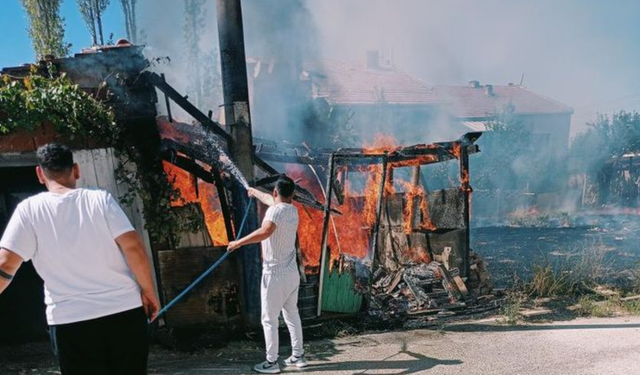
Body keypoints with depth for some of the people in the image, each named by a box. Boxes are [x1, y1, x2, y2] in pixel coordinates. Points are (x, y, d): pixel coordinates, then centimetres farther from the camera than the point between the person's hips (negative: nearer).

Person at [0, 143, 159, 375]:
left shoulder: (29, 210, -1)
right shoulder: (100, 199, -1)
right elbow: (133, 248, -8)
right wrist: (148, 291, 3)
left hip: (70, 322, 0)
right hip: (125, 312, 1)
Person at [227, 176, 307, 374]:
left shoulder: (276, 210, -18)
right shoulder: (293, 210, 7)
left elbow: (266, 231, -37)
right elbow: (270, 199, 27)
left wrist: (239, 242, -28)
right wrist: (255, 192, 44)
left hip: (275, 274, -8)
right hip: (292, 273, 8)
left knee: (269, 320, 2)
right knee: (292, 315, 18)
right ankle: (298, 356, 26)